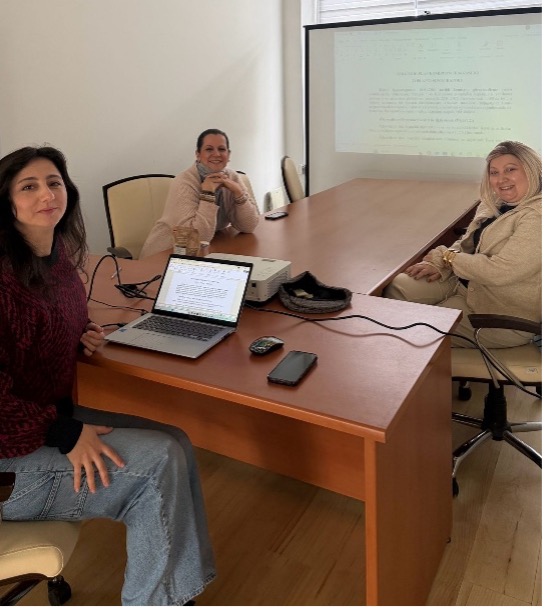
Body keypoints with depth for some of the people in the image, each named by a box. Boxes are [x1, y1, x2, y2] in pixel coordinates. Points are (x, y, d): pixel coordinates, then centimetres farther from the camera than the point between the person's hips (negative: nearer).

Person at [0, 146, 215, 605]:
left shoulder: (59, 257, 4)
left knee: (175, 443, -3)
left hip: (55, 414, 8)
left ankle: (179, 594, 9)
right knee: (159, 463, -17)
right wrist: (65, 435, -25)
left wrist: (83, 337, 1)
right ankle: (152, 601, 7)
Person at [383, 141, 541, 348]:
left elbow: (500, 272, -27)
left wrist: (446, 257, -15)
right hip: (467, 282, 8)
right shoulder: (494, 203, 6)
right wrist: (441, 266, -7)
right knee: (398, 286, -6)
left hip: (504, 316, -8)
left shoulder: (536, 216, -22)